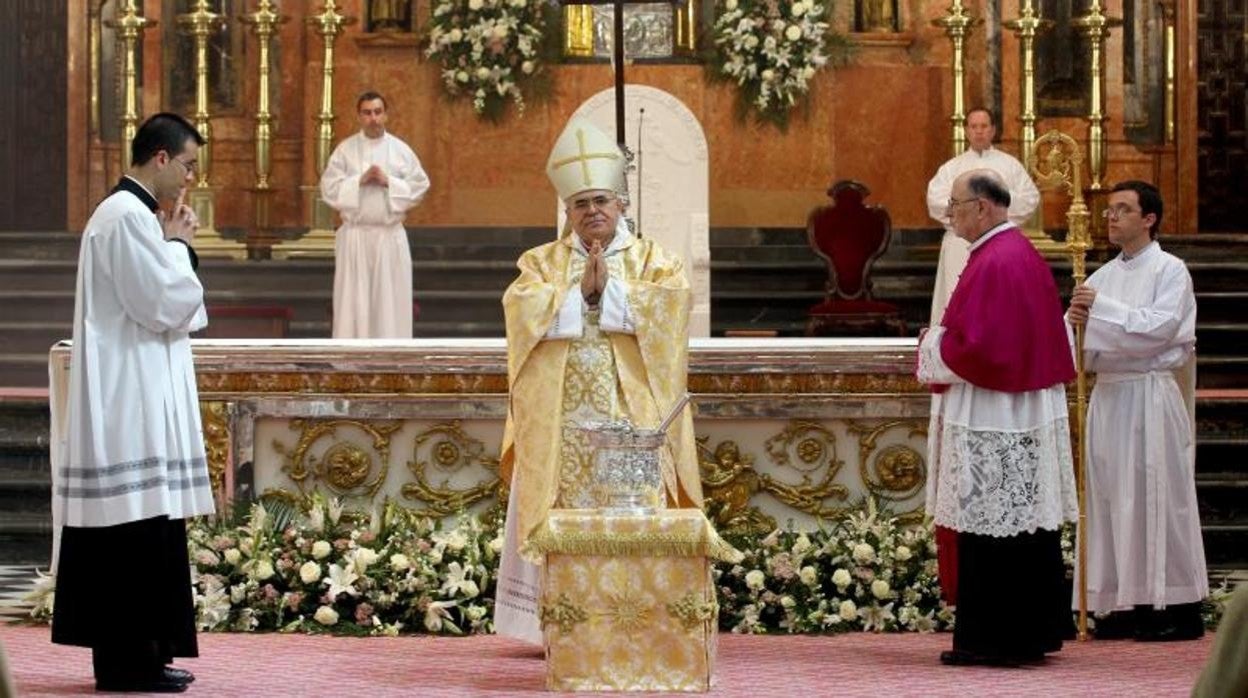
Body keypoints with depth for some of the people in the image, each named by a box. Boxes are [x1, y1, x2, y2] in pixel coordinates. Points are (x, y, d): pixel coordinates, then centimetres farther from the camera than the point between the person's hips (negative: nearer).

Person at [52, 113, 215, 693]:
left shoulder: (132, 213, 17)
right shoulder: (129, 217, -15)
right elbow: (165, 304, -18)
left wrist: (173, 244, 10)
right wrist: (177, 244, -5)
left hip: (134, 395, 11)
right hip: (133, 396, -11)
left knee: (134, 531, 10)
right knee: (139, 530, -8)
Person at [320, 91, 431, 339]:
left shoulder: (401, 149, 4)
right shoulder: (345, 149, 3)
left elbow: (420, 186, 0)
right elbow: (328, 187, -3)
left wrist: (389, 182, -12)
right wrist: (360, 181, -15)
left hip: (391, 236, 1)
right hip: (355, 235, -1)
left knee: (390, 300, 0)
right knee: (354, 299, -1)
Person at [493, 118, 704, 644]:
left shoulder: (651, 260, 11)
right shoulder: (542, 262, 14)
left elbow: (673, 300, -9)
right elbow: (522, 306, -5)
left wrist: (608, 291, -11)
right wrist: (579, 293, -12)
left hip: (630, 416, -1)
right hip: (559, 421, 1)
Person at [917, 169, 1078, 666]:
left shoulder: (990, 264, -16)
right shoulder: (1027, 255, 13)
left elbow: (974, 345, -23)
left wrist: (933, 344, -3)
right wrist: (946, 338, 18)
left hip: (990, 422, -10)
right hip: (1034, 415, 10)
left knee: (987, 529, -5)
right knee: (1029, 521, 11)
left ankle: (990, 640, -2)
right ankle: (1033, 633, 16)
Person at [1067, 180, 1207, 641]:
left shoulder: (1170, 270, -3)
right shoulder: (1103, 276, 15)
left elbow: (1160, 327, -17)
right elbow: (1079, 343, 14)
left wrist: (1103, 308, -16)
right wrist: (1078, 322, -8)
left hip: (1151, 394, -6)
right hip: (1108, 393, 6)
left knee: (1158, 497, -5)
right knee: (1112, 497, 5)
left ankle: (1180, 607, 0)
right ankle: (1130, 603, 10)